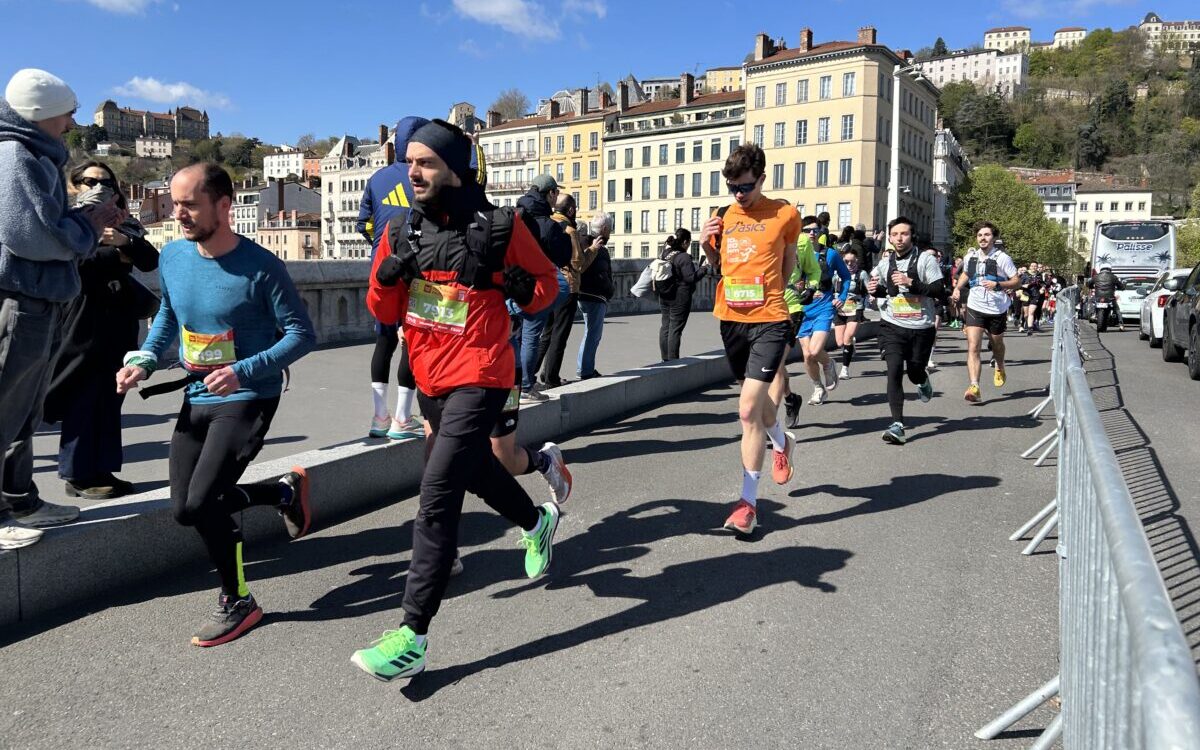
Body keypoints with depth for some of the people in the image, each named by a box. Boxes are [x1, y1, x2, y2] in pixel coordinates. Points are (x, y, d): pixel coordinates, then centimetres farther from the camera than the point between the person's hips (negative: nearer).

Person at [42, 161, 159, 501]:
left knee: (109, 398, 6)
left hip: (118, 320, 5)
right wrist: (117, 256, -7)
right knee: (83, 399, -4)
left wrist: (124, 241, -13)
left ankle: (101, 469, 12)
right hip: (83, 319, -5)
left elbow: (151, 260, 4)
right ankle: (78, 475, 3)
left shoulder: (123, 225, 17)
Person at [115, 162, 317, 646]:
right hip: (196, 398, 7)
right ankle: (286, 491, 33)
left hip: (248, 399, -7)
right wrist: (144, 361, 2)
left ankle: (237, 603, 7)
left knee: (200, 503, -17)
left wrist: (244, 371, -28)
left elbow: (302, 334, -17)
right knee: (184, 509, 10)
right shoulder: (172, 256, -1)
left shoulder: (260, 267, -19)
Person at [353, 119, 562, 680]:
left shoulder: (499, 227, -10)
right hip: (430, 379, 7)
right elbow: (385, 314, 6)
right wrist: (389, 274, -12)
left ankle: (413, 638, -9)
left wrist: (505, 279, -16)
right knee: (476, 469, 25)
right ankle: (538, 522, 56)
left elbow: (547, 286, 2)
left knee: (437, 497, -15)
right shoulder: (403, 232, 5)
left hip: (478, 380, -7)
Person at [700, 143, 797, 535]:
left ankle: (748, 501, -4)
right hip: (731, 319, 5)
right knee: (757, 396, 21)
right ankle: (781, 442, 52)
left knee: (748, 408, -13)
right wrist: (706, 245, -1)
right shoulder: (723, 217, 6)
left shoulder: (784, 214, -4)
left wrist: (766, 293, 4)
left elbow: (788, 261, 11)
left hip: (768, 320, -5)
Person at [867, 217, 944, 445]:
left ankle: (923, 381, 53)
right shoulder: (885, 262, 7)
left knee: (914, 372, 11)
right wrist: (874, 289, 1)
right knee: (894, 370, -14)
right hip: (892, 326, 2)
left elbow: (938, 289, -11)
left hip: (921, 327, -1)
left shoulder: (925, 259, -5)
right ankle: (897, 425, -14)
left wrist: (911, 283, -21)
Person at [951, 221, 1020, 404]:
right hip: (974, 308, 2)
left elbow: (1017, 280, -8)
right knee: (972, 348, -14)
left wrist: (998, 284, -24)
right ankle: (974, 387, -21)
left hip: (997, 309, -2)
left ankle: (1000, 369, 52)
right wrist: (957, 288, 8)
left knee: (997, 345, 19)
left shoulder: (1002, 258, -9)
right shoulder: (970, 257, 3)